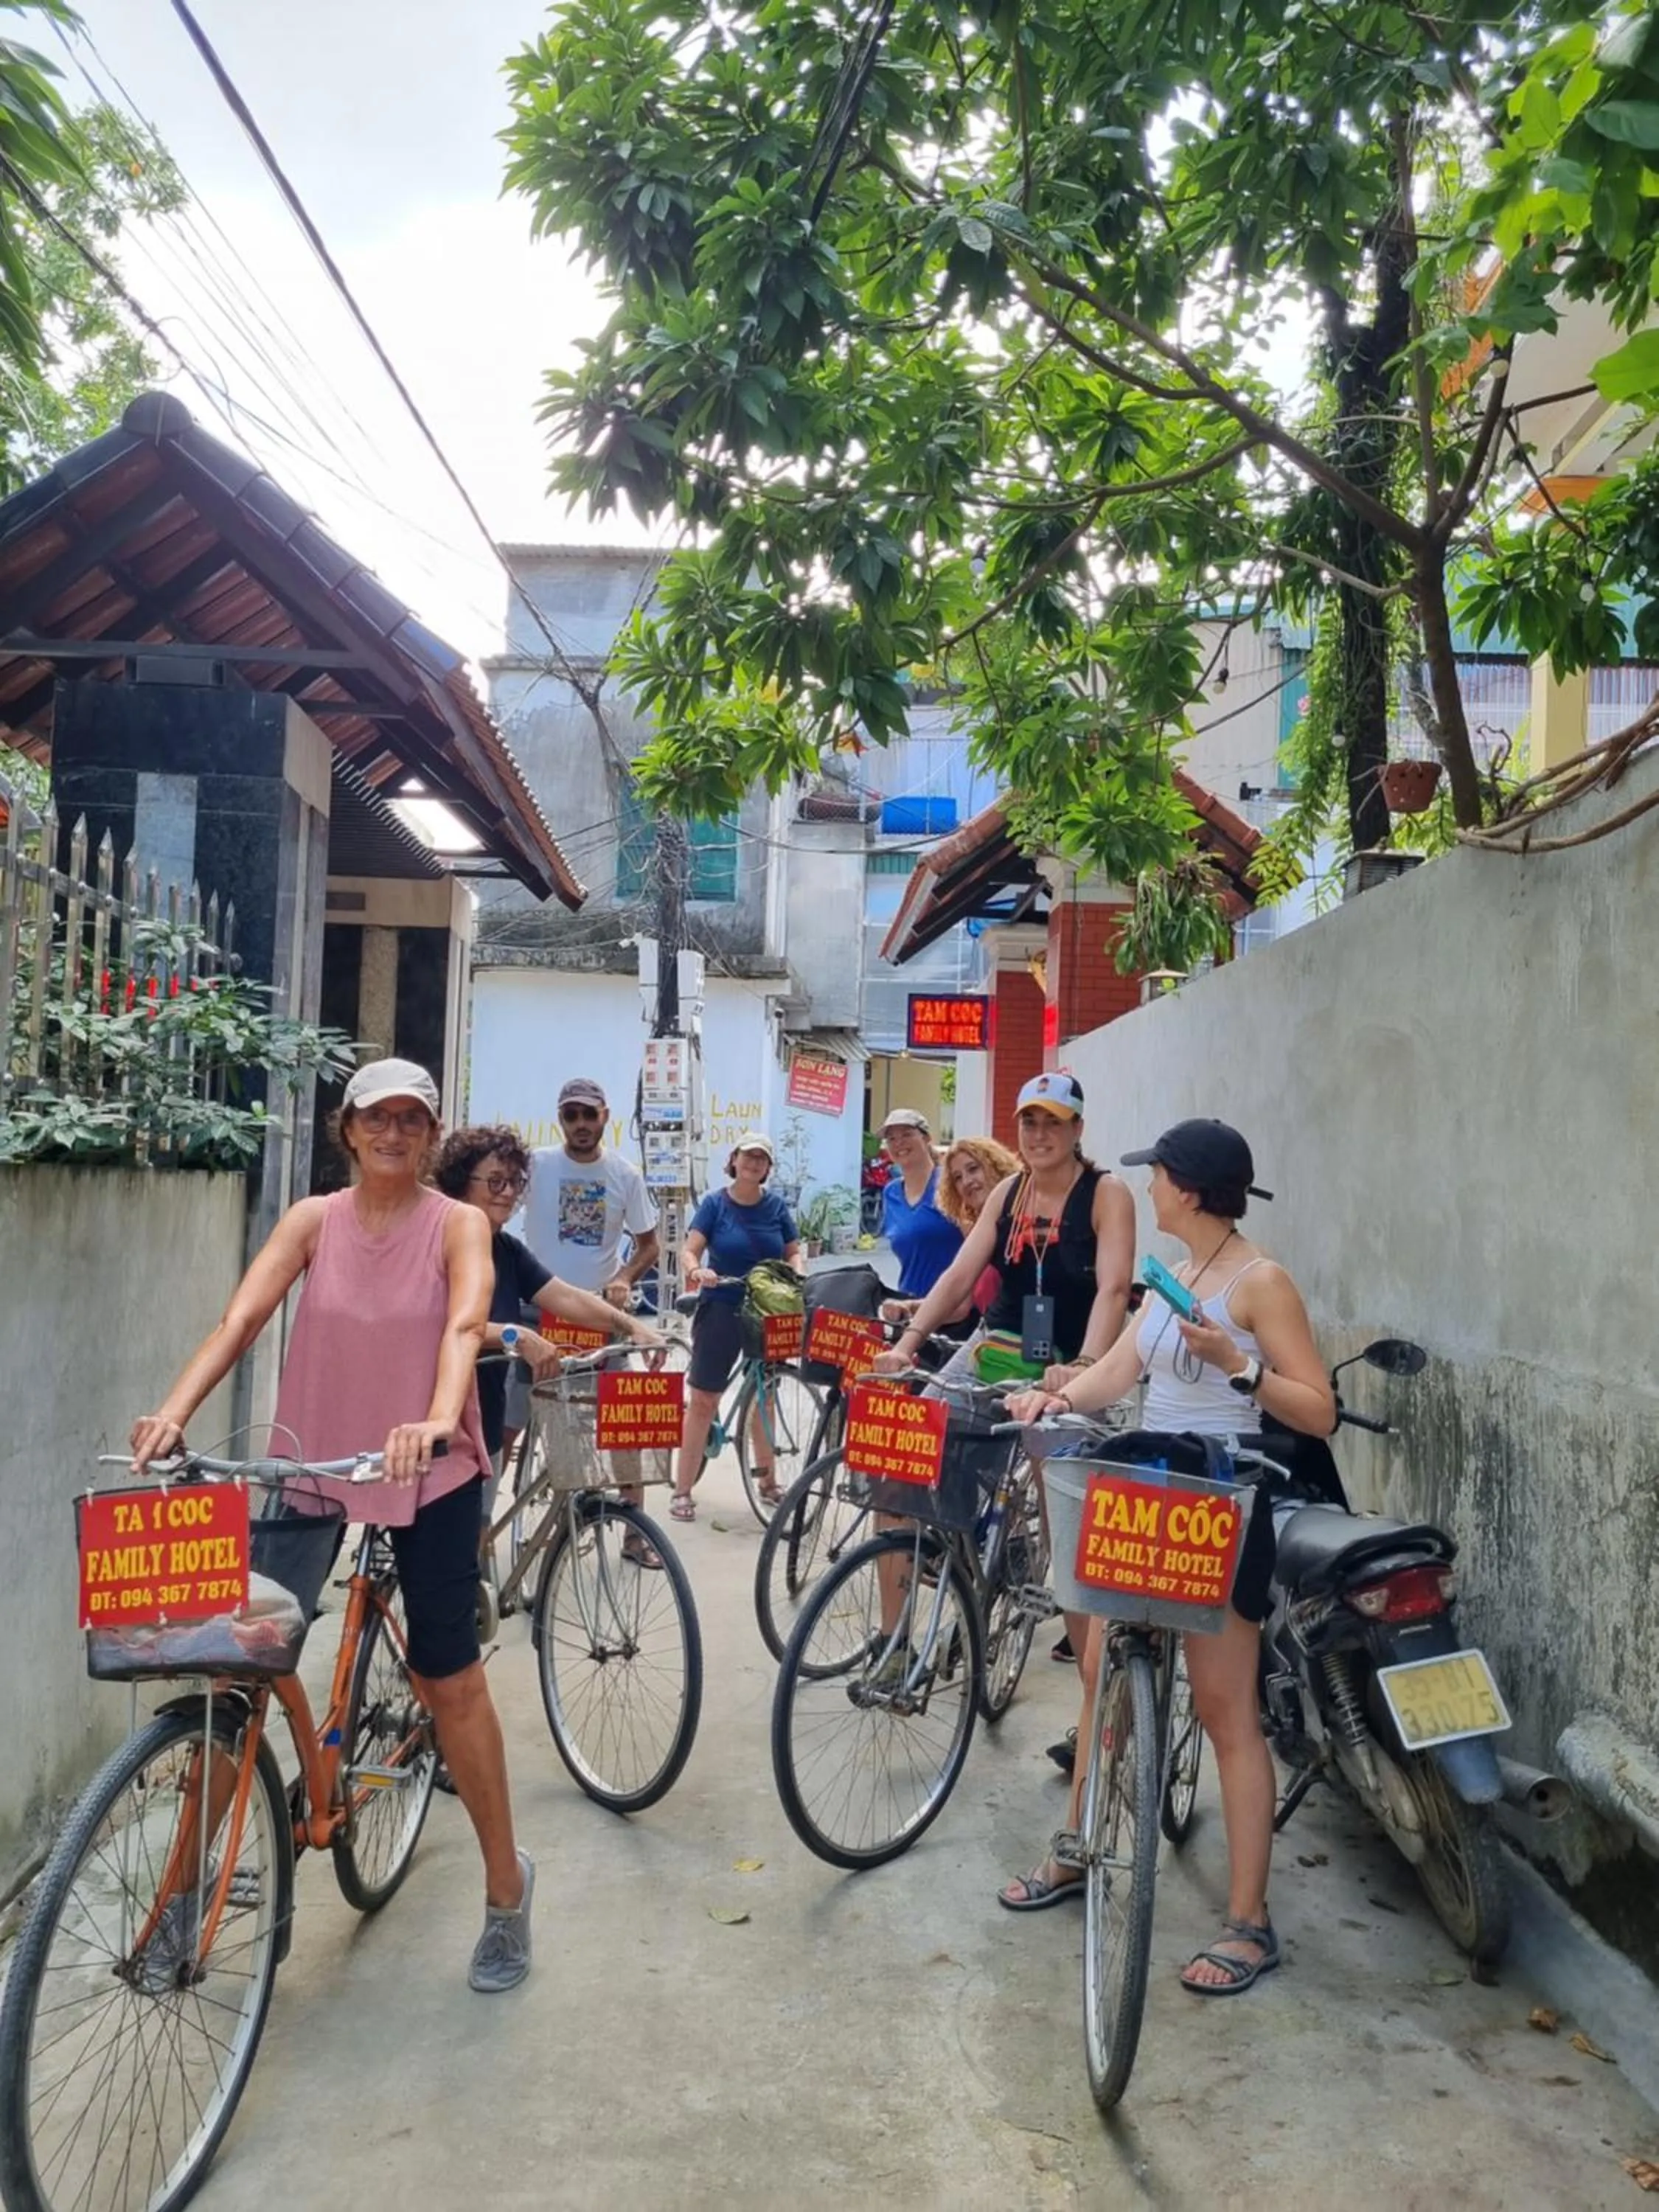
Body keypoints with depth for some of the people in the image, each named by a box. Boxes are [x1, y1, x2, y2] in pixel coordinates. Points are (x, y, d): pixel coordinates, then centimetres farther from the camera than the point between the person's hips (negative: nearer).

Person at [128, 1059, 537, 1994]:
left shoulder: (458, 1224, -6)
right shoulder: (313, 1219, 0)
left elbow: (465, 1325, -23)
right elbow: (242, 1317, -13)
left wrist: (436, 1422, -42)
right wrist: (173, 1412, -29)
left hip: (431, 1475, -2)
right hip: (313, 1464, 2)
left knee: (450, 1678, 4)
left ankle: (507, 1883, 23)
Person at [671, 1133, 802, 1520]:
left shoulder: (776, 1206, 3)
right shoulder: (715, 1203, -4)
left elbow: (793, 1252, 7)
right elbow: (691, 1250, -11)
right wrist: (696, 1271, -32)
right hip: (721, 1310, -3)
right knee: (703, 1400, -3)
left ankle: (767, 1479, 30)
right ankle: (683, 1491, 3)